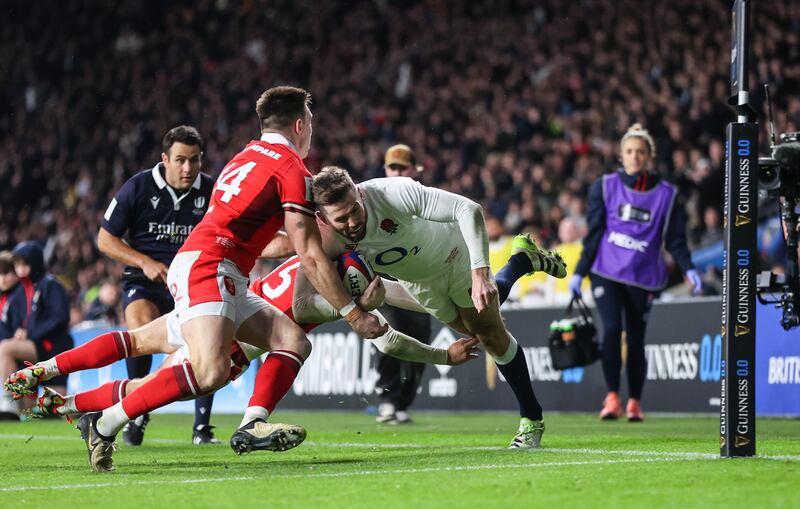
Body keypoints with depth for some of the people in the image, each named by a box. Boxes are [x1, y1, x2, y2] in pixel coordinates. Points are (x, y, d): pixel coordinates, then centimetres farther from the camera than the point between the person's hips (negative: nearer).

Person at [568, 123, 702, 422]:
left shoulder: (666, 195, 5)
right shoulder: (605, 187, 4)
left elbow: (675, 239, 5)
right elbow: (594, 233, 7)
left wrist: (688, 269, -11)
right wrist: (580, 272, 4)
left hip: (643, 277, 1)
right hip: (606, 273, -1)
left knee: (635, 340, 4)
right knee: (611, 329, -19)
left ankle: (634, 402, 20)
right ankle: (612, 396, -12)